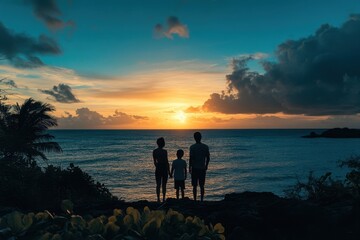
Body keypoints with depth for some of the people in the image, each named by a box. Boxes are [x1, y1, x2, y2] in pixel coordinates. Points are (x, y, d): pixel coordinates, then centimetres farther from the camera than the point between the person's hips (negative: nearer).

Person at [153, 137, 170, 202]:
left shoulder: (154, 151, 3)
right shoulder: (164, 151, -13)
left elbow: (154, 162, 11)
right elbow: (166, 162, -12)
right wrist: (169, 170, -4)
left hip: (158, 169, 4)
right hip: (164, 168, -4)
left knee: (158, 185, 7)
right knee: (164, 185, 7)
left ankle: (158, 199, 7)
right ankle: (163, 198, 9)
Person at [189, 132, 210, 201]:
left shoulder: (192, 147, -9)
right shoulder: (205, 147, 0)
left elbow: (191, 158, -10)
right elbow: (208, 158, 4)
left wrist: (189, 168, -1)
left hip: (195, 168, -3)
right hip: (203, 168, 3)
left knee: (194, 186, 5)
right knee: (202, 186, 10)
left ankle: (195, 200, 7)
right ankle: (202, 199, 12)